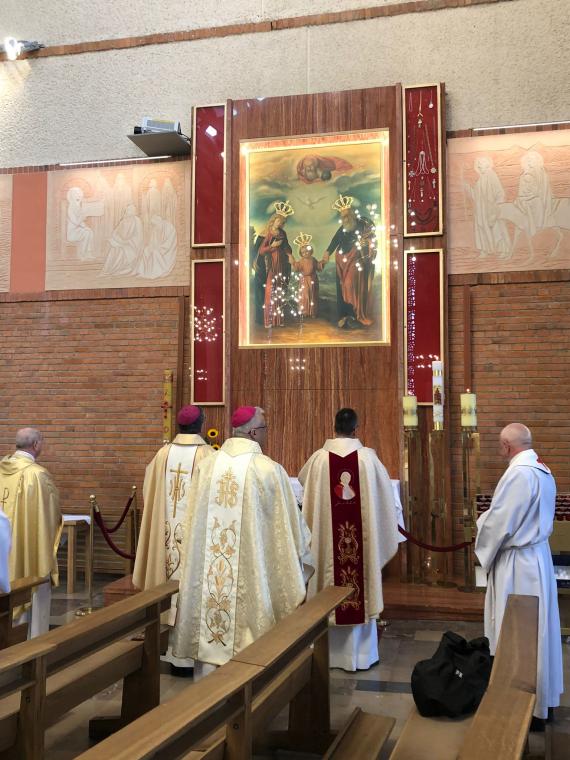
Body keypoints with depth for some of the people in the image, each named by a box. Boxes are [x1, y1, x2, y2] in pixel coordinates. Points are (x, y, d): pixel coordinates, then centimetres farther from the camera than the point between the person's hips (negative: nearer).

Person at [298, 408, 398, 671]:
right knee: (360, 579, 9)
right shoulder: (368, 457, -6)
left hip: (326, 537, 0)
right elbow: (385, 491, 9)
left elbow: (302, 479, 17)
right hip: (360, 535, 0)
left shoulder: (319, 458, -5)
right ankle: (359, 654, 17)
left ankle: (330, 653, 20)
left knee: (330, 588, 10)